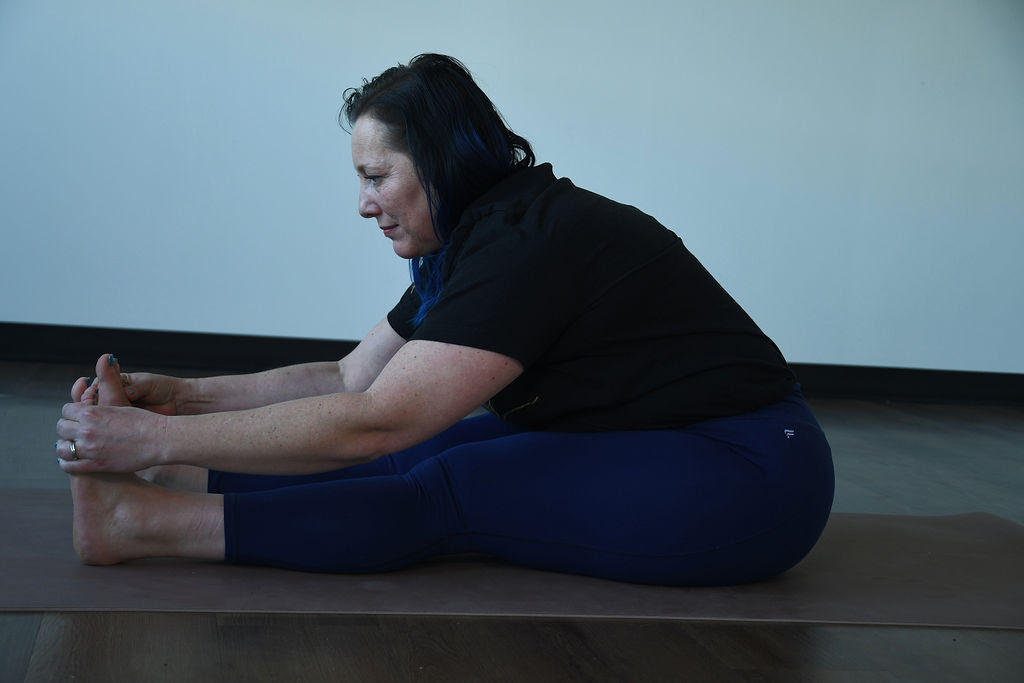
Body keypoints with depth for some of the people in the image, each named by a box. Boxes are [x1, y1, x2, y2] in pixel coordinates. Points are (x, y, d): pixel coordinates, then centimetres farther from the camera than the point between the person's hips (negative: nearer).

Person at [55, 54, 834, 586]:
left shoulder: (533, 240, -23)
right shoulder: (475, 240, 7)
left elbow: (374, 422, -28)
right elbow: (349, 379, 9)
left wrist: (160, 439, -25)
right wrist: (186, 396, 0)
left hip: (746, 473, -9)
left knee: (449, 494, -21)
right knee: (423, 454, -8)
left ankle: (143, 522, -21)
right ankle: (151, 492, -8)